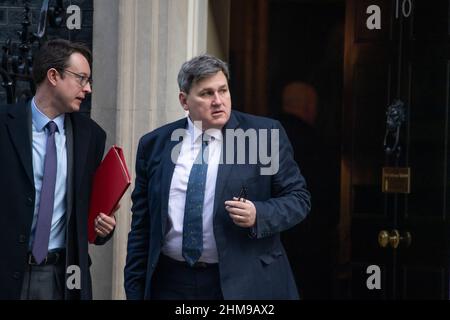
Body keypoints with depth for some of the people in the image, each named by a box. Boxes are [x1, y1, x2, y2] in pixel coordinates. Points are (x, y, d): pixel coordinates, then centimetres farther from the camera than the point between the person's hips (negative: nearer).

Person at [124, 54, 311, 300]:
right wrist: (135, 289, 5)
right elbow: (141, 224, 8)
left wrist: (258, 215, -18)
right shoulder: (154, 144, 6)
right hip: (172, 285, 2)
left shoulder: (266, 135, -2)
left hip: (243, 285, -2)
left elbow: (298, 198, 0)